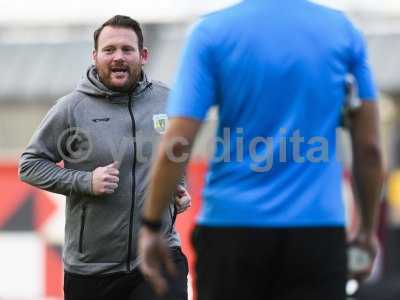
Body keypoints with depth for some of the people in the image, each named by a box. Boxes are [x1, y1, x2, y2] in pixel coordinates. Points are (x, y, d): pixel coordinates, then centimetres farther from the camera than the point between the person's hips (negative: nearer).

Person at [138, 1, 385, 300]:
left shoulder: (213, 31, -2)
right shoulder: (343, 29, 5)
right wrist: (368, 229, 16)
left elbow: (176, 145, -8)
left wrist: (151, 226, 2)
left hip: (232, 225, -1)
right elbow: (369, 147, 5)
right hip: (318, 230, 1)